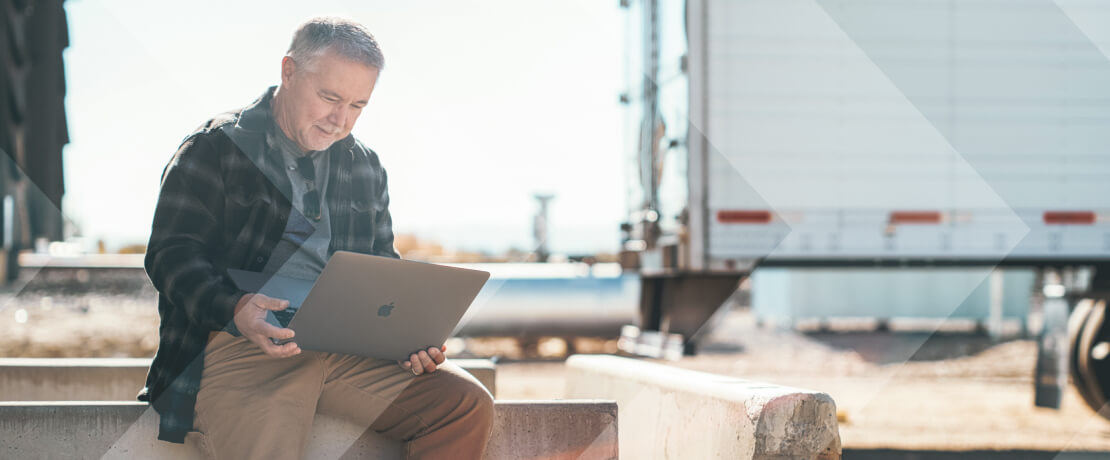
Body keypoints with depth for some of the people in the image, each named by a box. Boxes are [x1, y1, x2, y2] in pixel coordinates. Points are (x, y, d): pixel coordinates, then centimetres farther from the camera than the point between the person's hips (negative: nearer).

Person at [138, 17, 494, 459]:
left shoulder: (366, 168, 20)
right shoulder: (214, 150, 3)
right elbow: (172, 254, -5)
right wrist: (233, 307, -25)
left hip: (349, 349, 5)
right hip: (239, 348, -5)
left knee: (468, 406, -14)